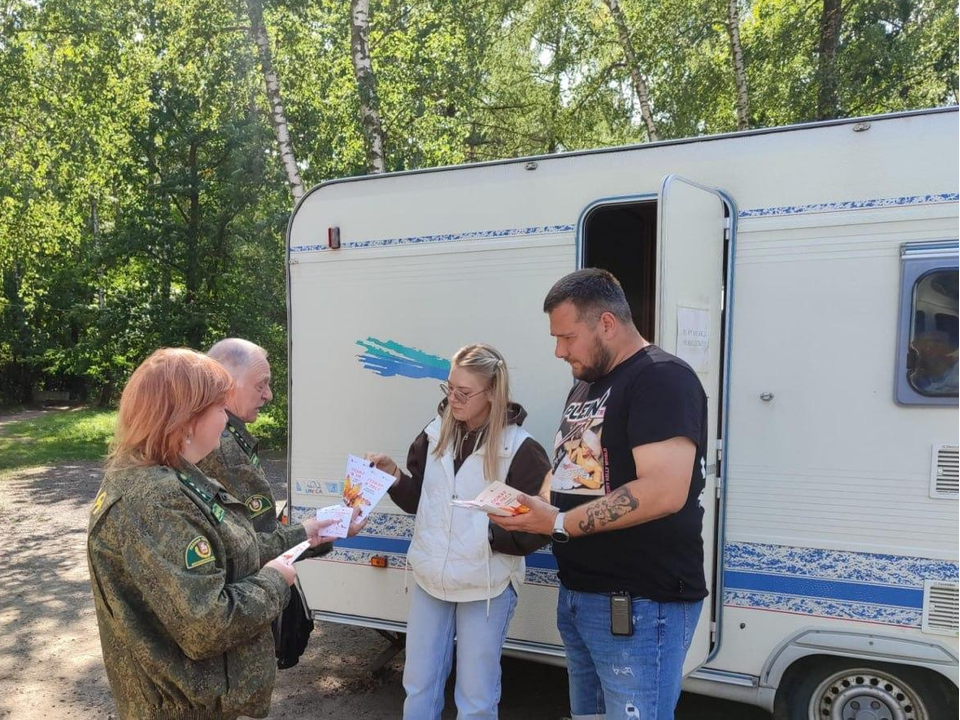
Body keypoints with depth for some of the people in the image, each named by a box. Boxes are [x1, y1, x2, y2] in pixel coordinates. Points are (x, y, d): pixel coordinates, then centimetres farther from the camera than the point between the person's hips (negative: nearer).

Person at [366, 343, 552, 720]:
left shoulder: (519, 449, -16)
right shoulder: (435, 434, 0)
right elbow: (417, 499, 8)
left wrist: (489, 536, -23)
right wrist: (393, 475, -9)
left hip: (486, 587, -4)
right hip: (430, 578, 5)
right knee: (418, 688, 20)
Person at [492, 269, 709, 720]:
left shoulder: (661, 379, -15)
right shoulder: (585, 385, 15)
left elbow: (664, 492, -26)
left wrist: (558, 523, -22)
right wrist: (530, 506, 0)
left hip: (639, 604, -9)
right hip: (577, 594, 9)